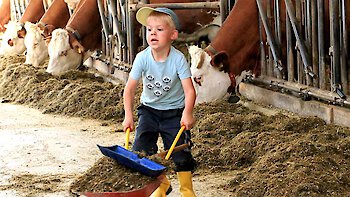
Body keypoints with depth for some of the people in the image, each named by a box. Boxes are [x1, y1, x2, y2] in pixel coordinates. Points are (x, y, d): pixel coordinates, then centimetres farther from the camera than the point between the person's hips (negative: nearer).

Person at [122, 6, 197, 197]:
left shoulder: (178, 59, -23)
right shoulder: (142, 58, -17)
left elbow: (189, 90, -25)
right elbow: (130, 88, -12)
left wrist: (187, 113, -39)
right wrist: (128, 115, -17)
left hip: (174, 111, -2)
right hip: (149, 109, 2)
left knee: (180, 151, -4)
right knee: (141, 149, -6)